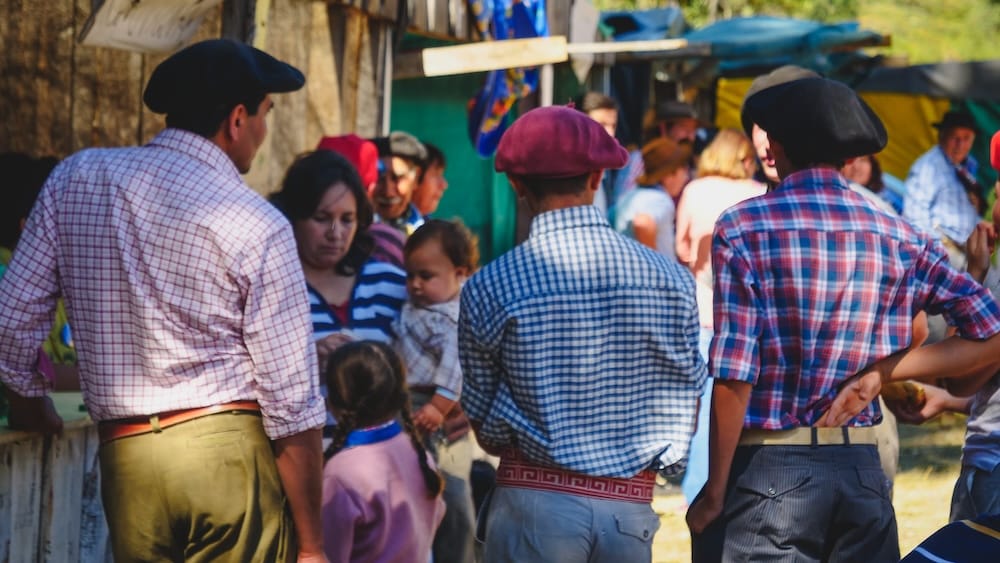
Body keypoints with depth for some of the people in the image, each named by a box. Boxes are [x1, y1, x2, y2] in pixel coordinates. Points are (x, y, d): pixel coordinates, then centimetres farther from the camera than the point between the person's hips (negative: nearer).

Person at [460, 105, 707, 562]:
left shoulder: (489, 289, -6)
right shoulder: (670, 279, 0)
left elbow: (482, 422, 4)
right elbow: (686, 399, 8)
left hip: (534, 506, -2)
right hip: (630, 507, 3)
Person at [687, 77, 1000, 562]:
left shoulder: (742, 230, -7)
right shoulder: (900, 239, 5)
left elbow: (734, 378, -12)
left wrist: (714, 494, -5)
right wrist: (881, 372, 3)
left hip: (767, 472, -4)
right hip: (862, 471, 4)